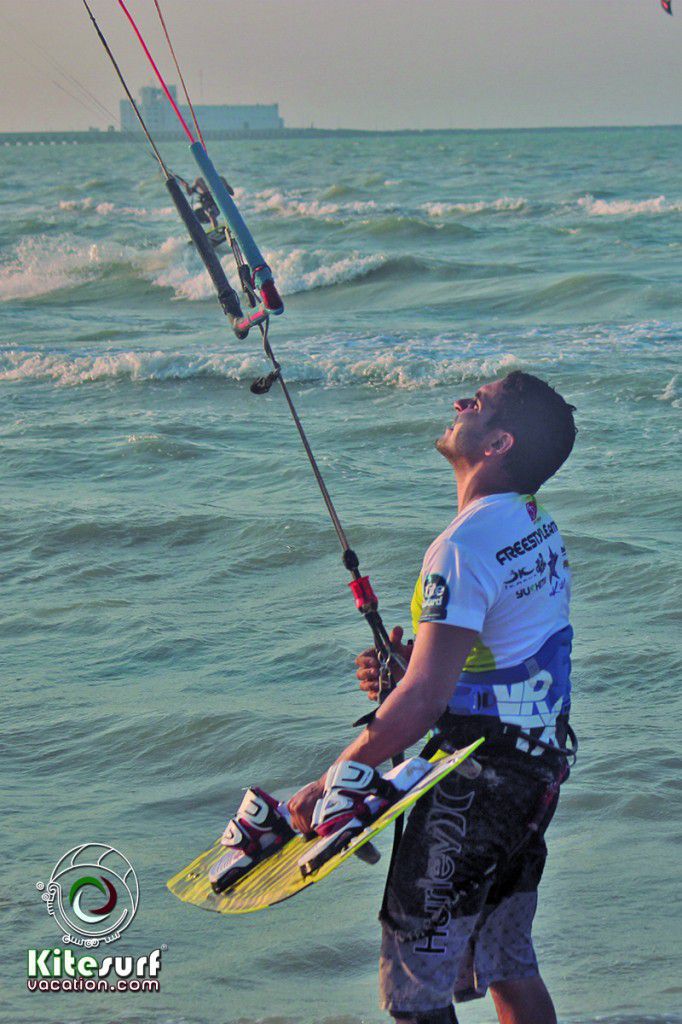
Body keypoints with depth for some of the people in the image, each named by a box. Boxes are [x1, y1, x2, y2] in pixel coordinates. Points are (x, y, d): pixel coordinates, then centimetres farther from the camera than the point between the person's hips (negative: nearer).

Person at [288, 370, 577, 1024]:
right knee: (507, 966, 21)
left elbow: (423, 704, -26)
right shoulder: (539, 529, 7)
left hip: (475, 790, -9)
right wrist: (416, 667, 7)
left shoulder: (465, 547, -22)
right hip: (537, 773, 9)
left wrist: (327, 787, -18)